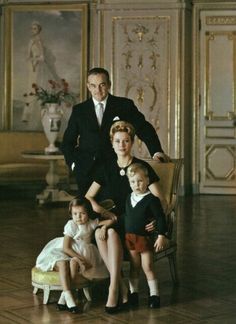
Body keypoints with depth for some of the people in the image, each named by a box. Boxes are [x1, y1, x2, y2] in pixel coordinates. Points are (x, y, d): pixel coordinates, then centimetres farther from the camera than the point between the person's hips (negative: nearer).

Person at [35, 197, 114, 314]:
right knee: (63, 264, -36)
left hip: (81, 254, 2)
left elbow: (110, 220, -2)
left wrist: (104, 227, -23)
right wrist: (81, 258, -24)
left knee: (74, 262, -33)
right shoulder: (71, 225, -15)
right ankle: (68, 296, -41)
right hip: (64, 253, -2)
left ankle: (63, 297, -32)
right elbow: (66, 248, -19)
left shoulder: (91, 223, -4)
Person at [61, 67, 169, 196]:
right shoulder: (79, 110, 11)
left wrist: (156, 151, -12)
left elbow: (144, 128, 3)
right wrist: (73, 163, 3)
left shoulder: (124, 105, 5)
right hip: (86, 174, 2)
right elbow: (67, 142, 17)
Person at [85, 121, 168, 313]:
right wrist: (102, 210, -8)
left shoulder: (142, 167, -1)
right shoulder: (107, 168, 10)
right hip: (113, 220, 3)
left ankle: (113, 289, -32)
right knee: (99, 232, -32)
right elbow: (88, 198, 12)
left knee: (112, 232, -35)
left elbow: (161, 201, -4)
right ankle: (121, 286, -26)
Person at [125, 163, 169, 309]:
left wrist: (161, 236, -17)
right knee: (134, 267, 12)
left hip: (145, 238, -5)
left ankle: (154, 295, 4)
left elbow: (161, 218, -13)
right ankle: (133, 293, 19)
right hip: (130, 238, 5)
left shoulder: (151, 199, -12)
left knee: (148, 267, -4)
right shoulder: (129, 198, 8)